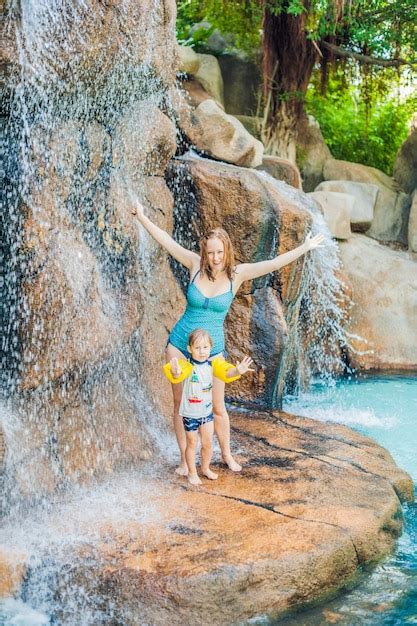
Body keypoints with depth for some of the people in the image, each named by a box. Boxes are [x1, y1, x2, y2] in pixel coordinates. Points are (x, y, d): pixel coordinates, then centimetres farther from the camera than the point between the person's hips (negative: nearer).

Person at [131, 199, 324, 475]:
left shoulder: (237, 273, -8)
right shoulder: (195, 265, -7)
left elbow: (274, 263, -13)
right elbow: (168, 242, -3)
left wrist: (305, 247, -18)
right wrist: (142, 217, -2)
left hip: (212, 349, 0)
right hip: (180, 343, 1)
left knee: (218, 408, 9)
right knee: (180, 405, 6)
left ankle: (227, 454, 31)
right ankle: (185, 460, 20)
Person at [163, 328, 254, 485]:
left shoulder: (213, 364, -8)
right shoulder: (187, 366, -23)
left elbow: (226, 372, -22)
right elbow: (177, 377, -42)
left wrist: (237, 371, -44)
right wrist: (175, 372, -67)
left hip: (207, 412, 4)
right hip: (190, 414, -4)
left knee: (208, 443, 13)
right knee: (192, 444, 10)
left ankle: (206, 468, 36)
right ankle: (192, 473, 27)